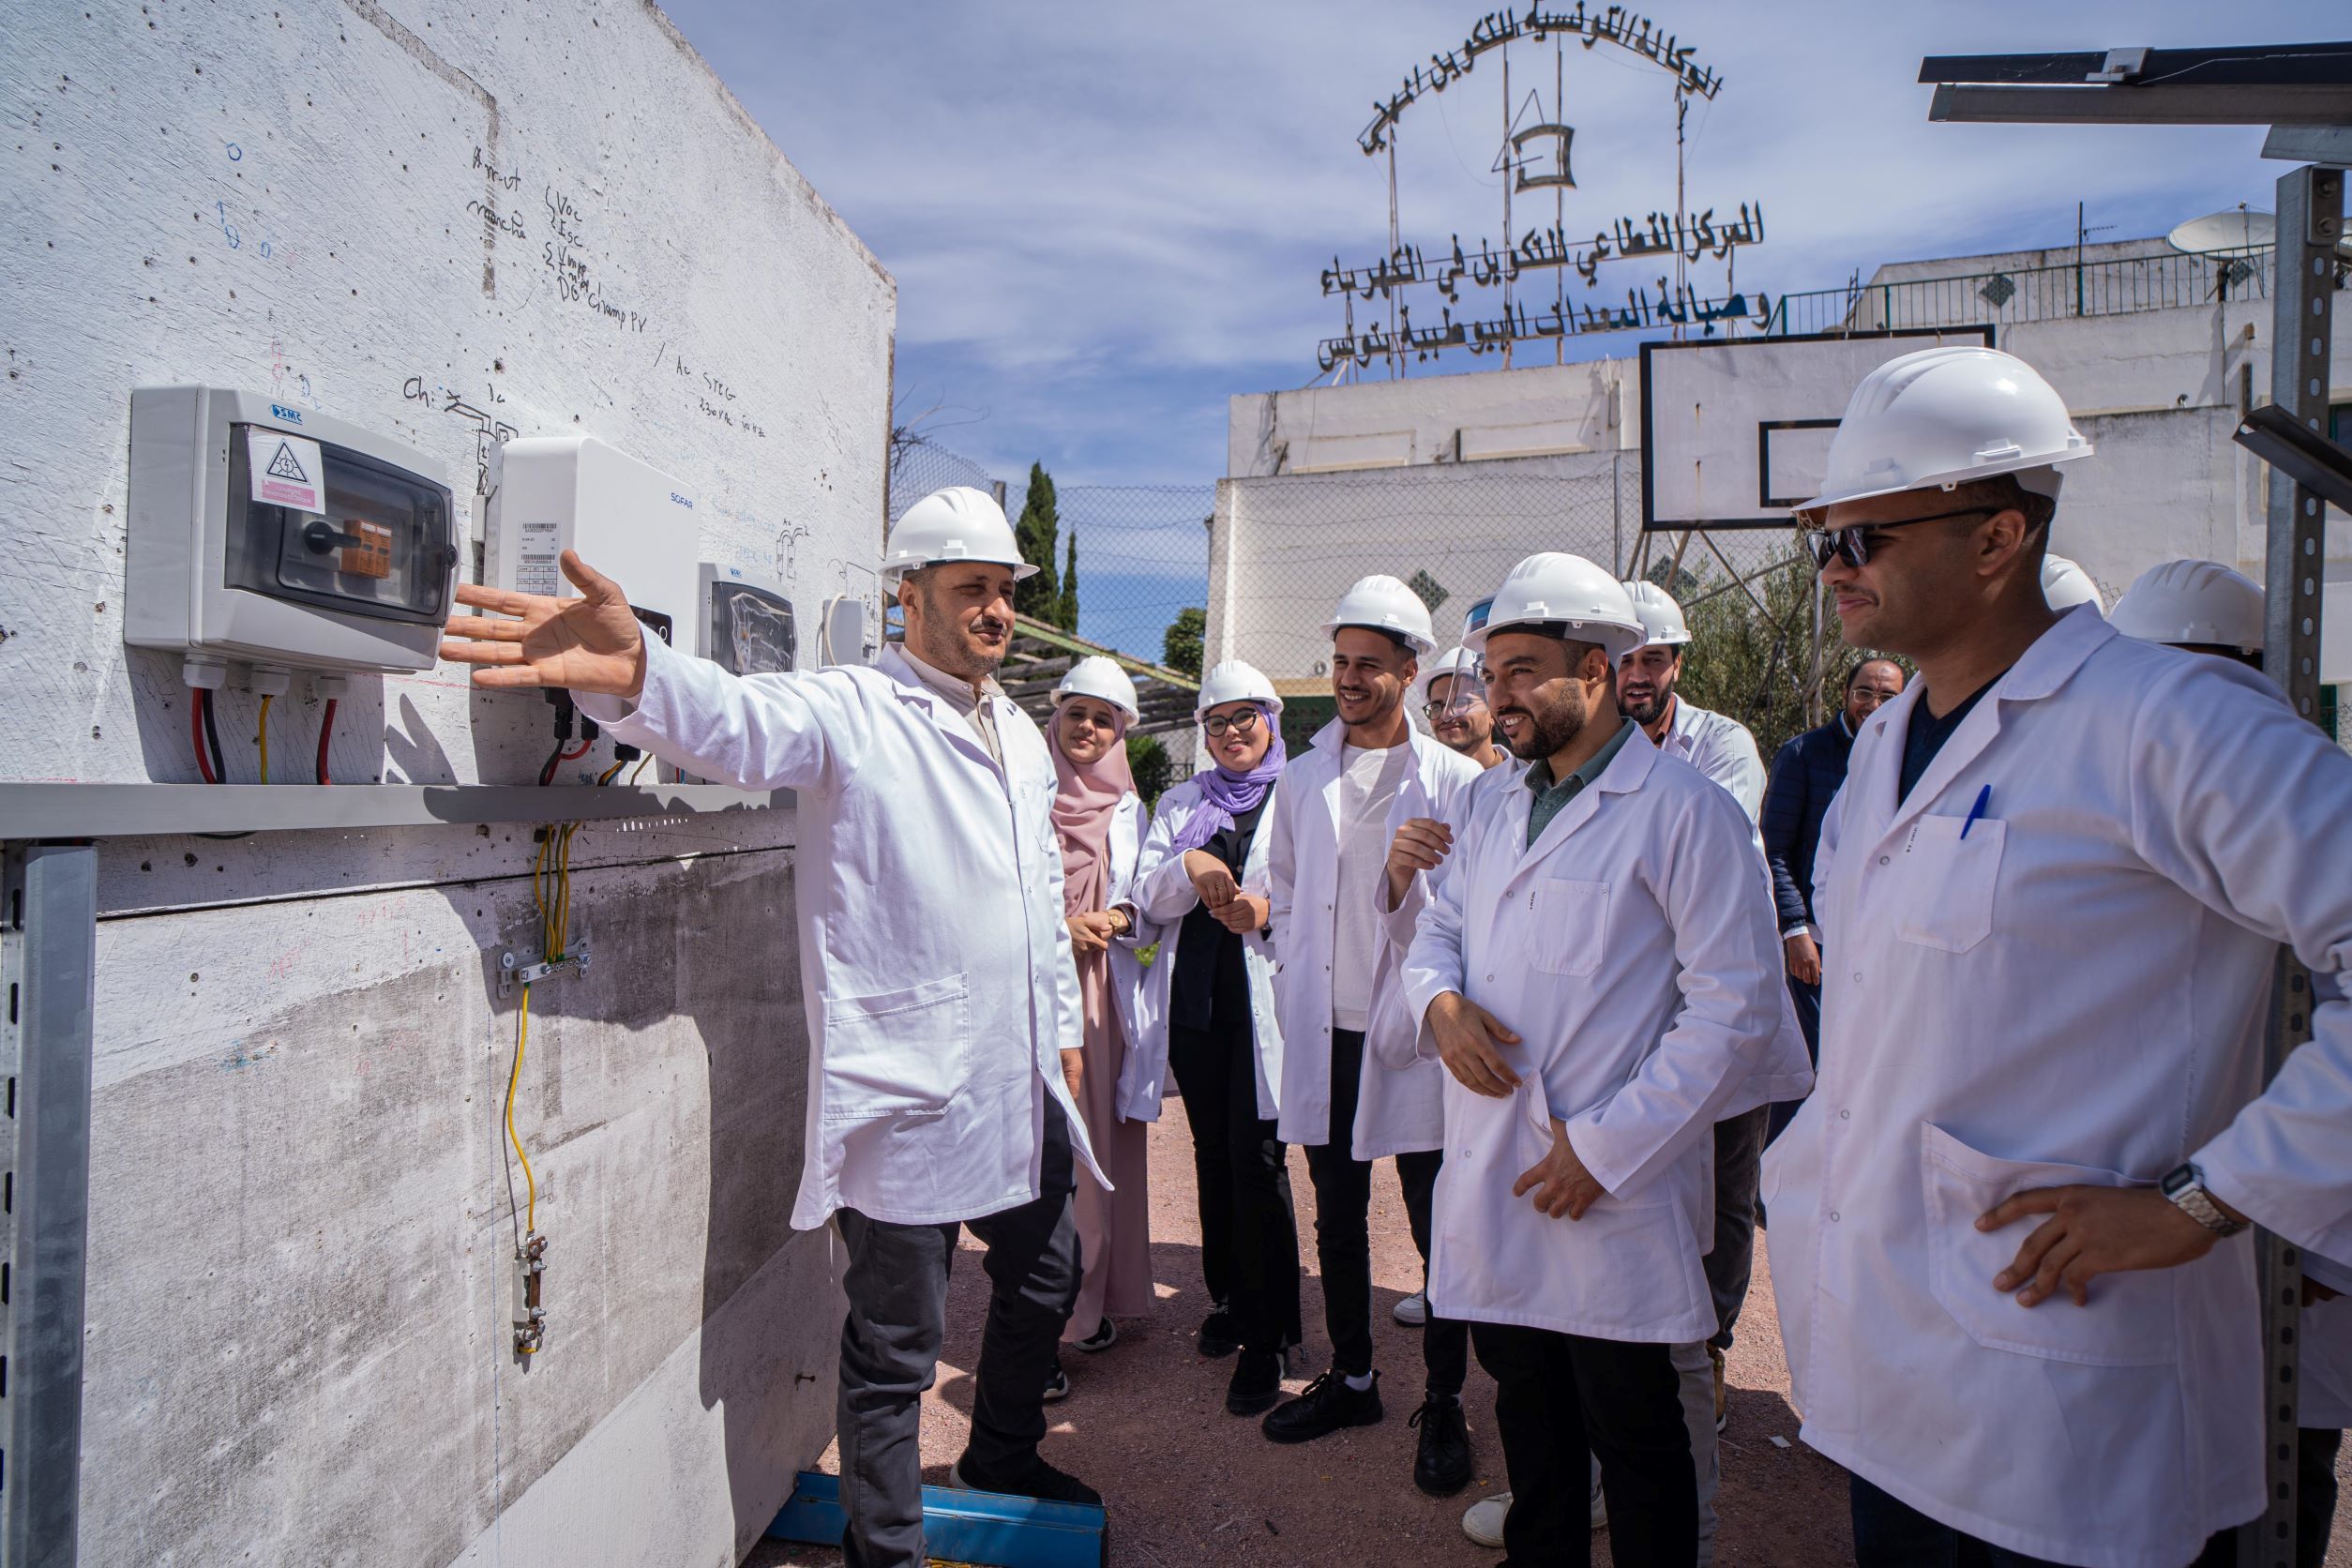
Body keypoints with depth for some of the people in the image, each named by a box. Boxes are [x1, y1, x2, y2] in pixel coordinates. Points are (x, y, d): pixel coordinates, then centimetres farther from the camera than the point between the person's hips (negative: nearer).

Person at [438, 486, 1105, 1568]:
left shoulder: (1020, 735, 13)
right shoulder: (852, 711, -10)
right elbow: (741, 722, -33)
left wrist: (1063, 1025, 21)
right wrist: (633, 672, -54)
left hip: (1023, 1086, 8)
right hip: (908, 1097, -8)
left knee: (1044, 1282, 25)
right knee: (895, 1346, 6)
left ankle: (1001, 1456, 51)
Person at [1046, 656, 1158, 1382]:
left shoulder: (1127, 810, 15)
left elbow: (1151, 906, 14)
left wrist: (1119, 918, -7)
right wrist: (1058, 928, -13)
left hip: (1104, 993, 4)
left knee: (1103, 1144, 7)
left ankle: (1092, 1301, 21)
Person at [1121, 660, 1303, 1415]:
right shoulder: (1182, 802, 15)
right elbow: (1147, 899, 6)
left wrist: (1268, 909, -19)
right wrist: (1187, 868, -13)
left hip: (1266, 999, -4)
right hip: (1195, 1000, 4)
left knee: (1258, 1161, -6)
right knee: (1213, 1155, 13)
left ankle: (1267, 1337, 6)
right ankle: (1229, 1298, 31)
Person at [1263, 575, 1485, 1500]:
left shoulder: (1454, 779, -5)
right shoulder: (1304, 779, 9)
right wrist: (1296, 979, 9)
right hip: (1324, 1033, 4)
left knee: (1438, 1229, 6)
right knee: (1337, 1218, 16)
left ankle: (1444, 1405, 24)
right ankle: (1352, 1378, 34)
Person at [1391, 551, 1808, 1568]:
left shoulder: (1685, 809, -10)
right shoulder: (1489, 803, 11)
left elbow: (1736, 1005, -14)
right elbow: (1438, 932, 17)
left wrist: (1604, 1149, -16)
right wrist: (1440, 1000, -8)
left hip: (1615, 1200, -6)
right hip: (1490, 1186, 6)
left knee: (1638, 1445, 10)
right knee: (1529, 1424, 21)